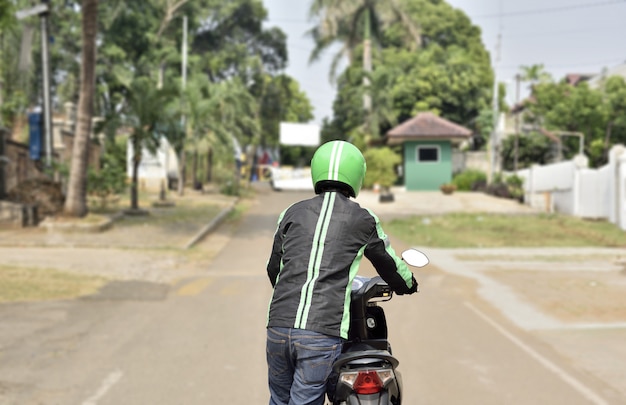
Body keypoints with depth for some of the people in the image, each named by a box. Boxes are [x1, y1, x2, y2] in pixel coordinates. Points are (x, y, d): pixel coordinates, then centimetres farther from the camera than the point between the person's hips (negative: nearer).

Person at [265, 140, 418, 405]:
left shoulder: (292, 213, 13)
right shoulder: (363, 219, 6)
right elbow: (388, 263, 20)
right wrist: (407, 284, 43)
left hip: (278, 326, 3)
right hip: (323, 333, -3)